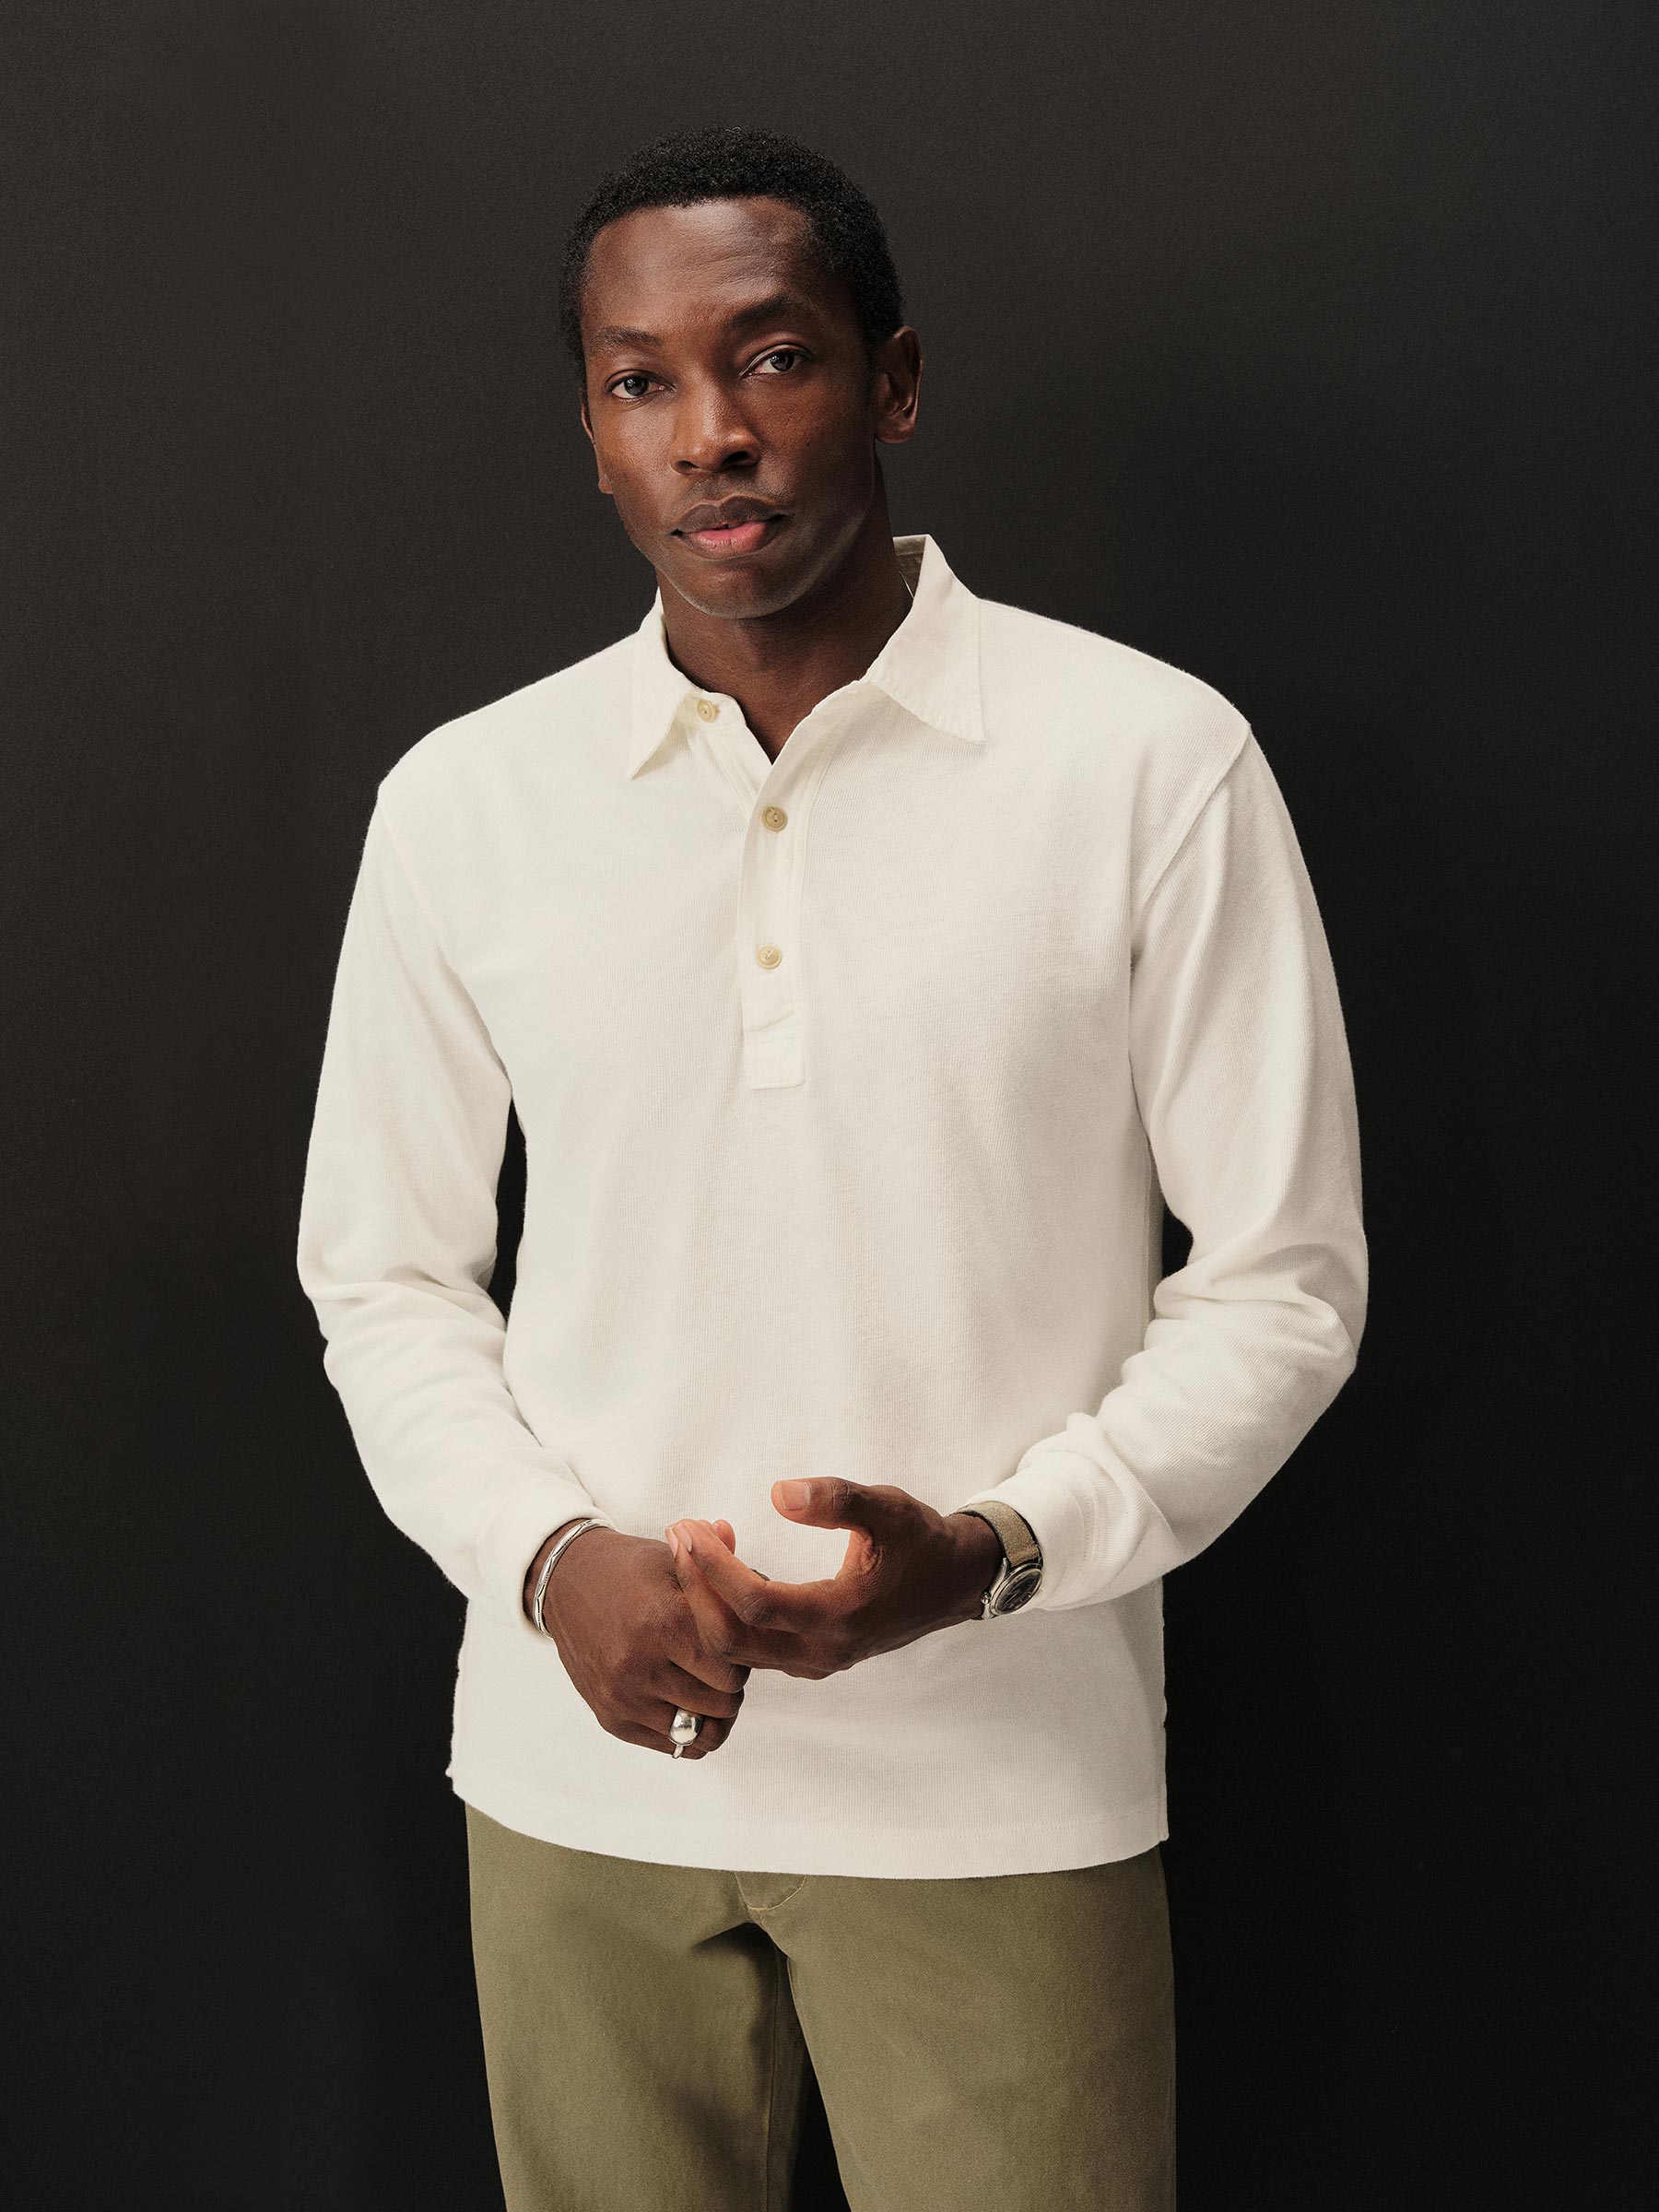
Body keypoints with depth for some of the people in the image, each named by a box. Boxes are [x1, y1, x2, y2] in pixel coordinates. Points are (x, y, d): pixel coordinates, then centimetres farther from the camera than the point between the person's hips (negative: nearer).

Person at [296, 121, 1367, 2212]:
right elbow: (380, 1275, 9)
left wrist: (1002, 1549, -16)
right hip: (581, 1768, 3)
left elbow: (1282, 1277, -3)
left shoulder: (1153, 762, -6)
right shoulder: (461, 803, 1)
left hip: (999, 1784, -2)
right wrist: (547, 1554, -8)